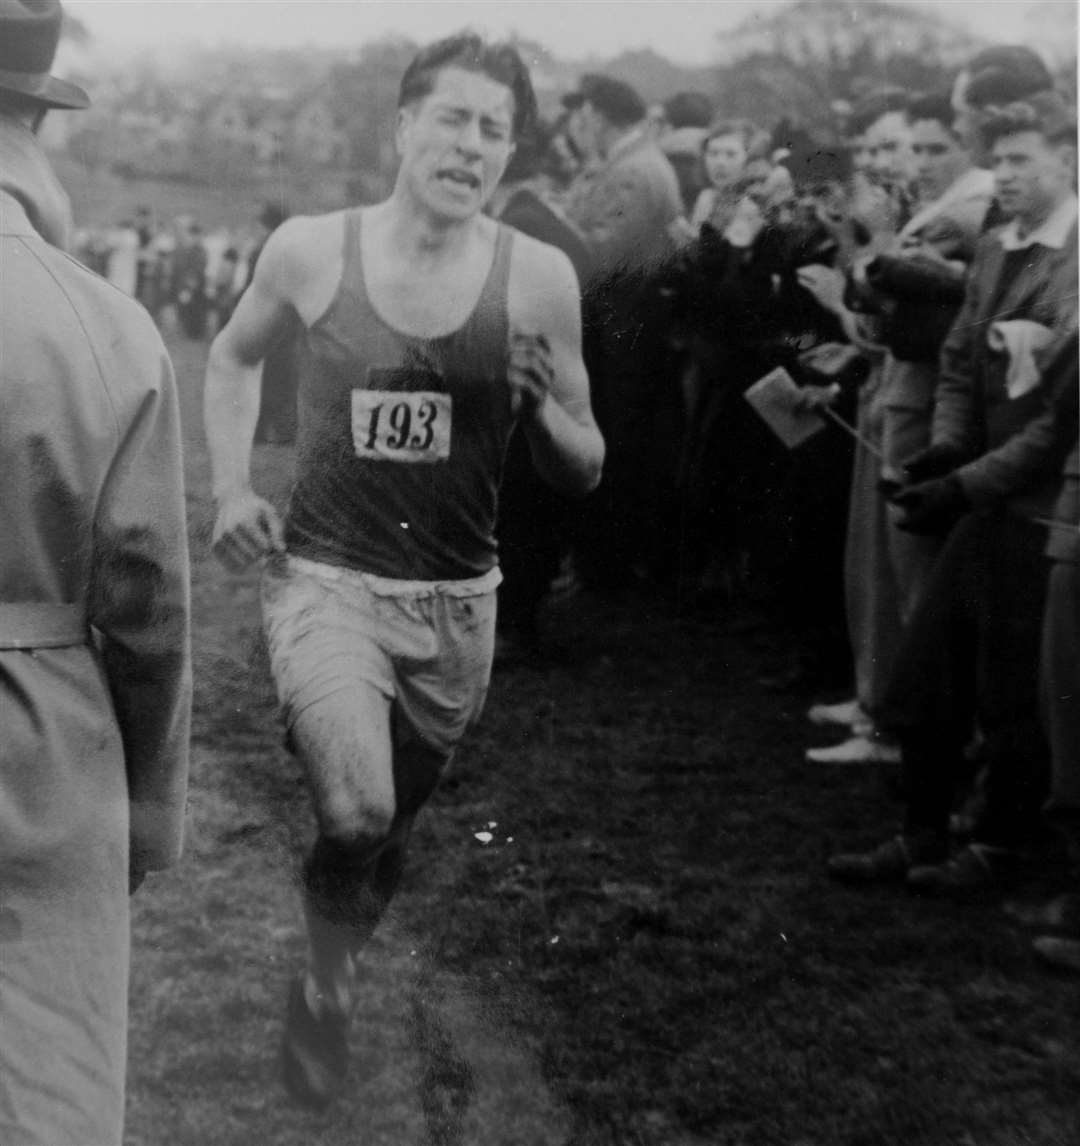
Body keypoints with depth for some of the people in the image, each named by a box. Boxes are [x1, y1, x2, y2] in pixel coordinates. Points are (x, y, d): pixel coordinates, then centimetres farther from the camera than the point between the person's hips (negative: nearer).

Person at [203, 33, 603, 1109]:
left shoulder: (538, 277, -7)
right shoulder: (308, 248, -7)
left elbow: (582, 473, 1)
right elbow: (232, 355, 15)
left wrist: (541, 405, -19)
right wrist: (231, 488, 3)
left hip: (455, 605, 2)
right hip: (323, 579, -2)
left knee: (388, 835, 18)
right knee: (356, 814, -24)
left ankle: (325, 985, 49)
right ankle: (327, 982, 7)